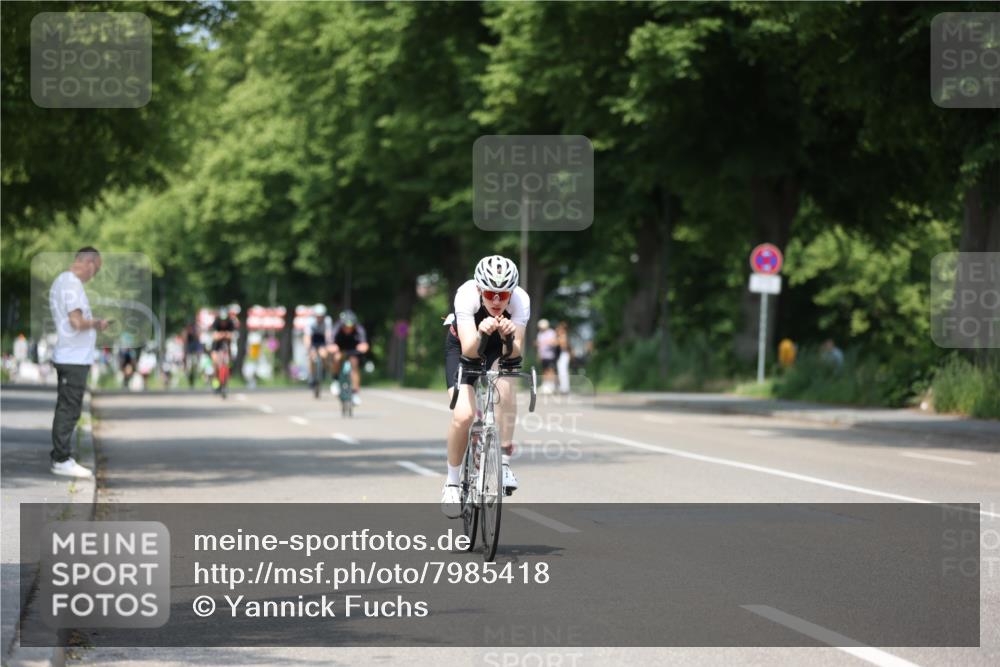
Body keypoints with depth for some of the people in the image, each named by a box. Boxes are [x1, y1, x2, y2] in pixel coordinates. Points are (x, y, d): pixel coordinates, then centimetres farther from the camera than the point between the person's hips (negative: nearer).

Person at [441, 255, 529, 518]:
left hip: (501, 348, 1)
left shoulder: (520, 300, -31)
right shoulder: (467, 295, -35)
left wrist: (509, 337, -55)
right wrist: (481, 334, -61)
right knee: (463, 415, -19)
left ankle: (504, 461, -20)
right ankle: (452, 482, 3)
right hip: (463, 347, -1)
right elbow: (468, 351, -41)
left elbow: (515, 352, -34)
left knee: (504, 384, -33)